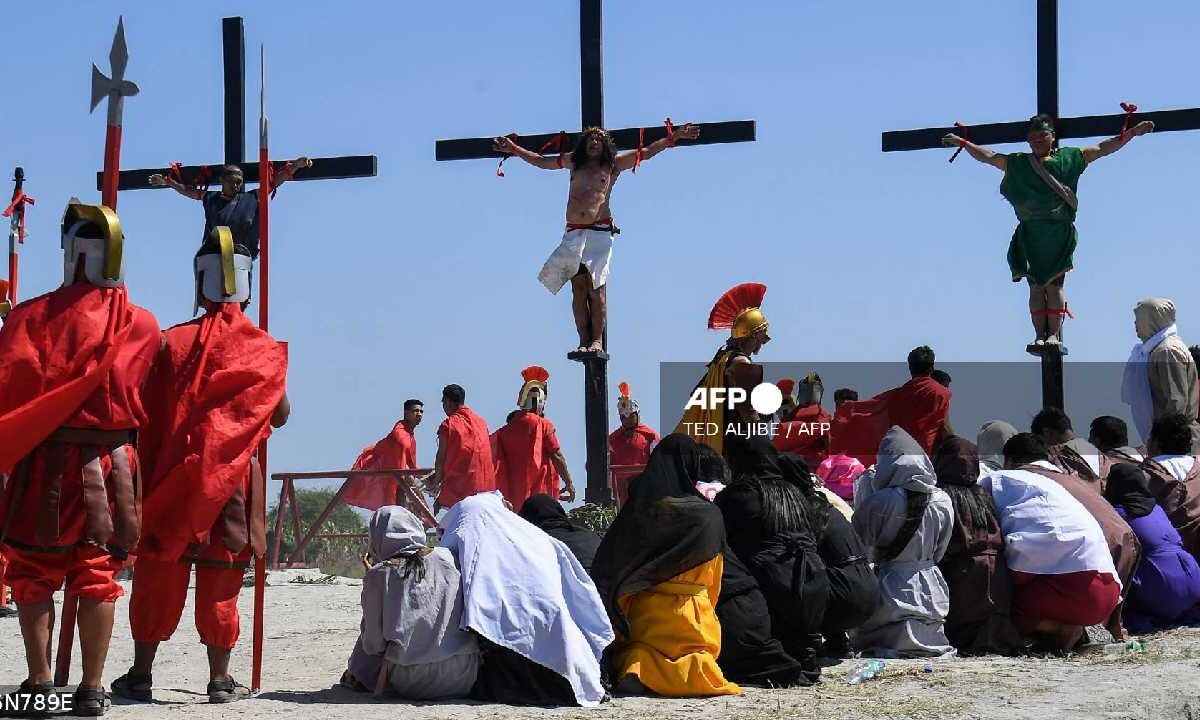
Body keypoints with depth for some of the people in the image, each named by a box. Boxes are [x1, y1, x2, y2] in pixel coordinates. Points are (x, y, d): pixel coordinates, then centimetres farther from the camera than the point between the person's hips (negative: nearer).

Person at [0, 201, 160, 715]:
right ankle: (92, 688, 3)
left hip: (42, 463, -2)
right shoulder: (141, 325, 3)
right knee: (98, 574, 5)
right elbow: (145, 402, 7)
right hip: (111, 464, 2)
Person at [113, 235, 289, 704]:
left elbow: (148, 414, -2)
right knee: (221, 582, 5)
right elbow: (279, 416, 6)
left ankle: (141, 675, 7)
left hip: (172, 478, 0)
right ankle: (220, 680, 5)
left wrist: (148, 477, 5)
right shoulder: (263, 349, -1)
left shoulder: (173, 342, -2)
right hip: (234, 479, 0)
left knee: (159, 573, 5)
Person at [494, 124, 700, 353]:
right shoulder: (574, 162, 20)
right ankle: (584, 341, -2)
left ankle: (598, 340, -6)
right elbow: (541, 161, 31)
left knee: (596, 288, -8)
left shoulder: (613, 164, 12)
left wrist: (673, 138, 8)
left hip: (599, 231, -3)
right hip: (573, 232, 3)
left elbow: (645, 152, 13)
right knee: (579, 289, -2)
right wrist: (514, 149, 32)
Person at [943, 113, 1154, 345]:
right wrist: (963, 143, 12)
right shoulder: (1017, 163, 15)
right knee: (1036, 286, -3)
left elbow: (1103, 149, 10)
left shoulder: (1069, 158, 10)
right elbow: (987, 156, 18)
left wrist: (1132, 132, 4)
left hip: (1059, 233, -2)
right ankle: (1039, 335, -4)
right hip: (1031, 234, 2)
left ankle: (1054, 333, -8)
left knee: (1054, 284, -8)